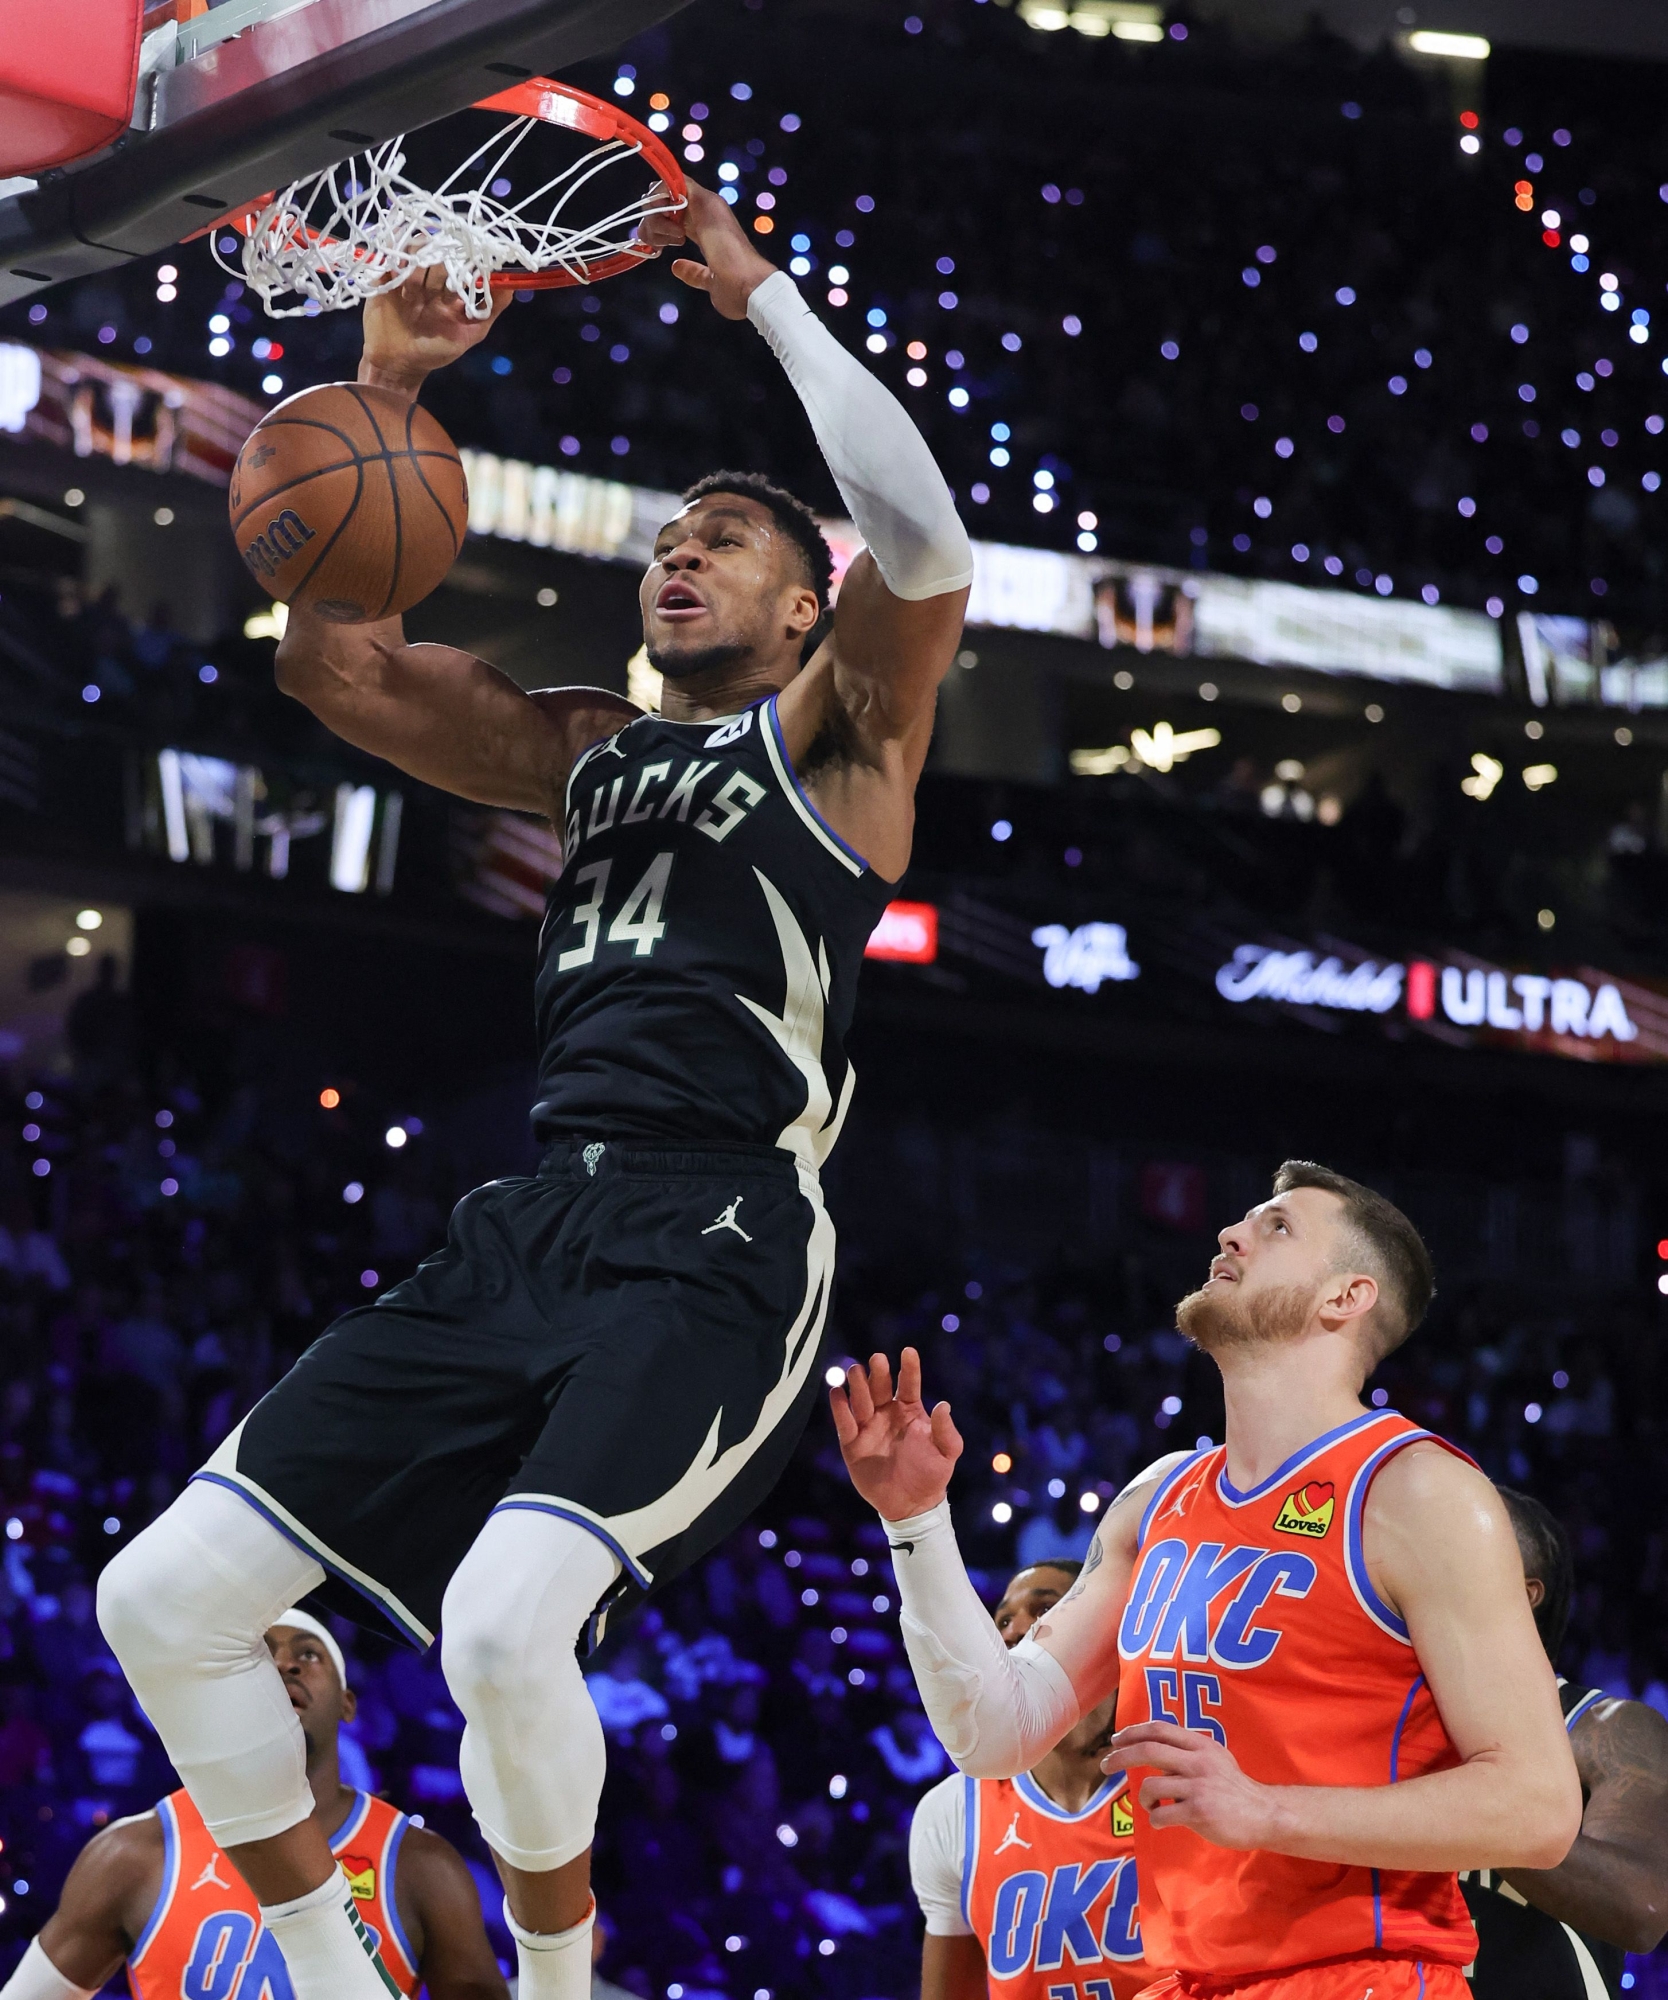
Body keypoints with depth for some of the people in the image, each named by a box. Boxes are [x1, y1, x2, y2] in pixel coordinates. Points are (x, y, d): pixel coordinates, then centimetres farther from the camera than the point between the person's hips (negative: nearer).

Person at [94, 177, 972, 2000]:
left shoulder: (834, 727, 7)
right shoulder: (589, 746, 24)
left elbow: (924, 553, -14)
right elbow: (332, 663, 19)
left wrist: (763, 299, -6)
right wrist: (385, 391, 11)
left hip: (716, 1243, -7)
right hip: (533, 1222, 7)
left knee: (503, 1623, -31)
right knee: (163, 1600, -2)